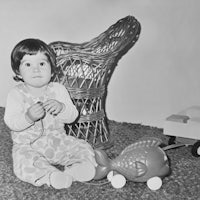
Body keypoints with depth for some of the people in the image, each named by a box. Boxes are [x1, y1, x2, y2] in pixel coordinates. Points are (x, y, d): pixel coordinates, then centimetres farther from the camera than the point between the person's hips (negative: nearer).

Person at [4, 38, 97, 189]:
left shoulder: (58, 89, 0)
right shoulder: (16, 94, -6)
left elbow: (72, 116, -4)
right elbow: (11, 122, -15)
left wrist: (61, 108, -27)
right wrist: (28, 117, -35)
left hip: (57, 140, 3)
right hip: (28, 145, -3)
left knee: (83, 148, -12)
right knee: (24, 160, -33)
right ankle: (51, 176, -37)